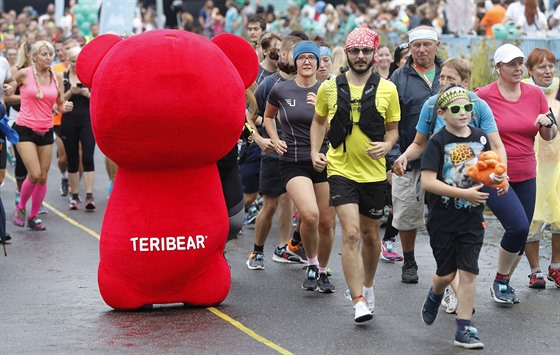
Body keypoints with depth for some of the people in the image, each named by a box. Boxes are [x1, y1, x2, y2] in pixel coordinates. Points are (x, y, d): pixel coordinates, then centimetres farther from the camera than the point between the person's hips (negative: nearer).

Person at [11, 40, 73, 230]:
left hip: (46, 131, 4)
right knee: (34, 174, -15)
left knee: (43, 177, 4)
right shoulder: (24, 74, -6)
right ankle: (20, 208, 10)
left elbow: (60, 105, 10)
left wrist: (65, 107, -8)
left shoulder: (57, 77, 4)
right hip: (25, 129, -4)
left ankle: (34, 216, 19)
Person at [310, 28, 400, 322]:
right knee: (351, 233, -15)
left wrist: (386, 145, -13)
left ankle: (367, 287, 40)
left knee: (370, 235, 15)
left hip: (374, 173, 2)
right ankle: (359, 303, -16)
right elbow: (318, 121, 17)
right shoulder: (329, 88, 1)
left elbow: (392, 129, 9)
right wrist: (315, 152, 3)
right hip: (340, 170, -2)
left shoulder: (387, 89, 0)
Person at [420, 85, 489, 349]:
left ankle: (464, 329, 2)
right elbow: (428, 182, -20)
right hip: (443, 220, -3)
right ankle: (435, 295, 43)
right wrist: (464, 193, -24)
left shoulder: (480, 139, 4)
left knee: (468, 272, -3)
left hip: (472, 219, 3)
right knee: (446, 273, 8)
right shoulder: (438, 142, -11)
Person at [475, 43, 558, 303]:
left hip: (526, 176, 5)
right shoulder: (483, 96, -8)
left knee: (521, 233, 8)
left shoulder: (535, 94, 4)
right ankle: (499, 282, 3)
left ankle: (505, 283, 28)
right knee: (518, 226, -18)